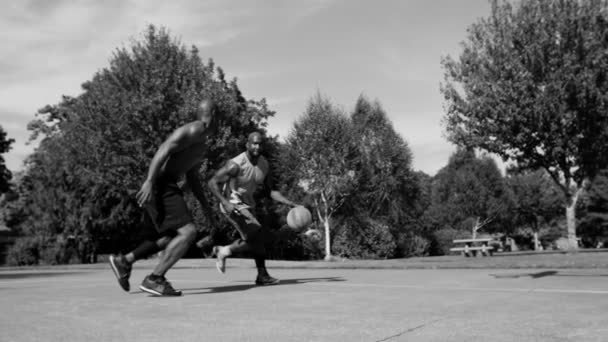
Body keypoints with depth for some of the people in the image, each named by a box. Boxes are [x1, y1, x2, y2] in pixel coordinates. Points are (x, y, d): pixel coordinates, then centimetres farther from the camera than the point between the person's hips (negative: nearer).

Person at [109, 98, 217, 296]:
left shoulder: (204, 144, 22)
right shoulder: (193, 130, -9)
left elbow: (192, 176, 30)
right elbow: (164, 149, -22)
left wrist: (204, 204, 25)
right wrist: (149, 181, -32)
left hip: (168, 187, 10)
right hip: (160, 185, -10)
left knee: (170, 238, 20)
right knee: (188, 232, -18)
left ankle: (124, 261, 29)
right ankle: (154, 279, -15)